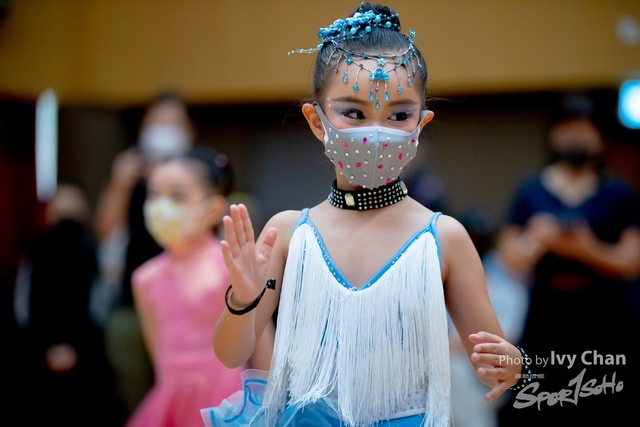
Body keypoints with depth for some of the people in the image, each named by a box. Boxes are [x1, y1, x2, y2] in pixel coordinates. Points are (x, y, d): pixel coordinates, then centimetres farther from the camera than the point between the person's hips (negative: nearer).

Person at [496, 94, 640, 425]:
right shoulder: (531, 191, 9)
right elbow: (512, 259, 6)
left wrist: (587, 249, -18)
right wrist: (535, 240, -14)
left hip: (604, 318, 0)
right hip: (546, 315, 1)